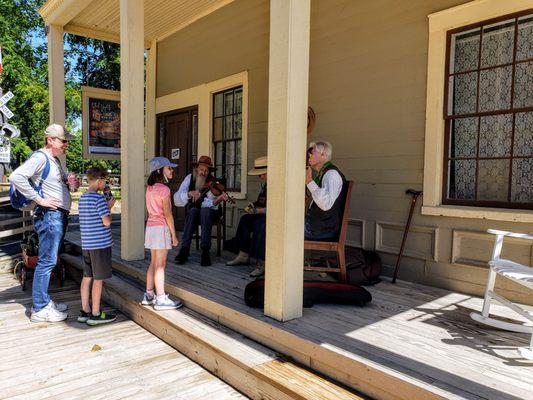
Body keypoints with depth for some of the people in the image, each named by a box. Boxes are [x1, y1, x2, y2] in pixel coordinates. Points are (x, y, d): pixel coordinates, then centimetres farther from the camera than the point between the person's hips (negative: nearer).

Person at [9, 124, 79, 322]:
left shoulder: (55, 160, 19)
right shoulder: (40, 157, -11)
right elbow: (16, 177, -25)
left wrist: (71, 185, 9)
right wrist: (39, 199, -21)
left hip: (60, 216, 10)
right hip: (49, 215, -10)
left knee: (49, 261, 15)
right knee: (46, 261, -6)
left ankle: (44, 301, 25)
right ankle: (40, 309, 1)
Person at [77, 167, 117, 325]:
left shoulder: (82, 198, 11)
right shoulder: (99, 198, -15)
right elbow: (106, 222, -17)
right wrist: (110, 207, -2)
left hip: (86, 244, 8)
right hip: (100, 243, -8)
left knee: (87, 277, 14)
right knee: (98, 279, 0)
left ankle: (85, 311, 22)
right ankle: (95, 314, 8)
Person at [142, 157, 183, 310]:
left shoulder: (150, 188, 11)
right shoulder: (164, 189, -15)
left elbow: (151, 210, 12)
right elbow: (167, 214, -16)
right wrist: (174, 235, -11)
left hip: (150, 226, 8)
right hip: (161, 227, -8)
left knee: (153, 263, 15)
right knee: (160, 265, -4)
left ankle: (149, 295, 23)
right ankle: (161, 299, 2)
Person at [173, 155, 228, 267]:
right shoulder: (190, 178, -7)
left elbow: (209, 204, -26)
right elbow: (177, 199, -18)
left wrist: (218, 200, -47)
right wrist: (189, 194, -36)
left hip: (208, 213, -1)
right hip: (192, 213, 1)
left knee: (205, 211, -35)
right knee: (193, 210, -33)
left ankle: (205, 251, -36)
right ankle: (184, 249, -34)